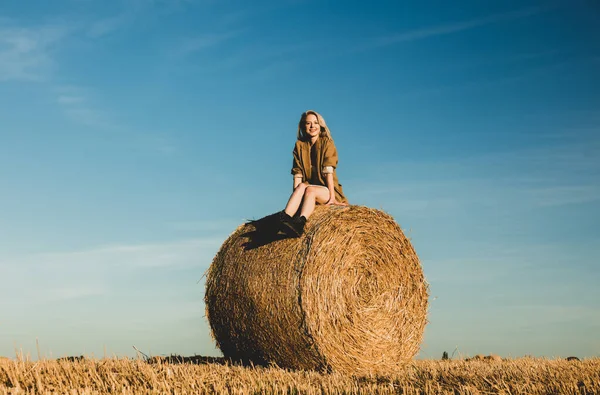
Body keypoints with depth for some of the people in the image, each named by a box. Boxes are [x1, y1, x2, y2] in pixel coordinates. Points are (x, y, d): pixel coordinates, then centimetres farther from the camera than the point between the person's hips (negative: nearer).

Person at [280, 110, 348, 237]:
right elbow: (297, 173, 0)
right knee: (301, 186, -31)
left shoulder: (327, 143, -1)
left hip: (327, 190, -3)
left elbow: (328, 171, -13)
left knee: (310, 190, -34)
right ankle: (284, 219, -55)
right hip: (310, 186, 3)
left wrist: (332, 196, -20)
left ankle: (300, 222, -60)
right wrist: (296, 195, -14)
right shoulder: (299, 145, 9)